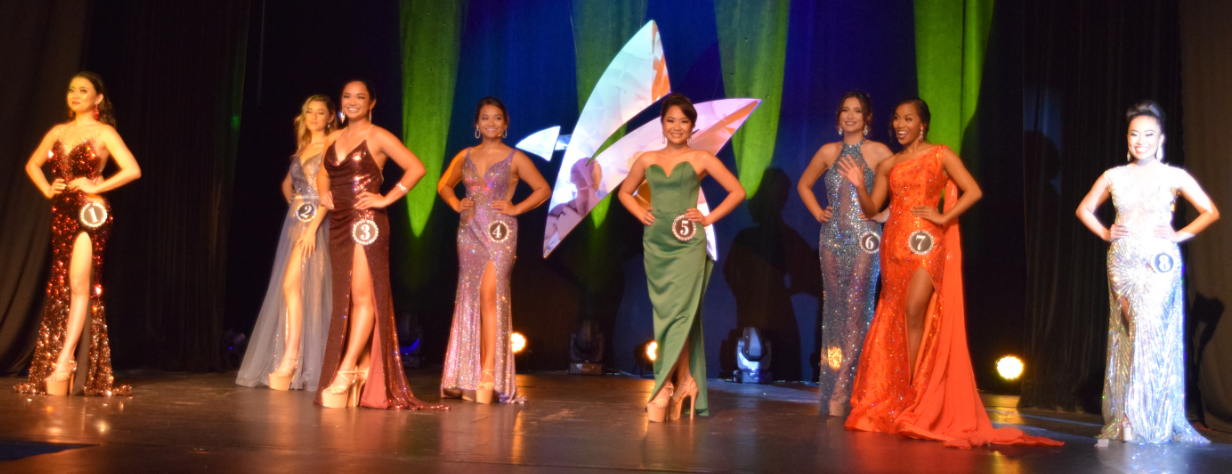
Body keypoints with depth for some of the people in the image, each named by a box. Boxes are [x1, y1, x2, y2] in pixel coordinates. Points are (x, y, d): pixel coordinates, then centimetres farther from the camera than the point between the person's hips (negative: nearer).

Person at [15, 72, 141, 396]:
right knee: (59, 289, 5)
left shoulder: (103, 133, 0)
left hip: (90, 213, -6)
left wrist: (96, 186, -10)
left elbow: (132, 170, -9)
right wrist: (47, 189, 9)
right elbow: (32, 165, 26)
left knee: (80, 285, -15)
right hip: (61, 213, 6)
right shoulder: (58, 132, 15)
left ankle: (64, 360, -16)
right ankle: (62, 370, 11)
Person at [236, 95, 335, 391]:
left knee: (293, 284, -16)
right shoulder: (303, 148, 19)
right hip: (295, 221, 7)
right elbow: (287, 184, 33)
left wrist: (313, 226, -20)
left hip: (316, 222, -7)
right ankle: (292, 364, 5)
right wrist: (295, 205, 16)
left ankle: (289, 361, -15)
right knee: (291, 288, 3)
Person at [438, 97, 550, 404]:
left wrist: (516, 209, -4)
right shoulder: (465, 157, 13)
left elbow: (543, 190, 5)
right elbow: (444, 185, 26)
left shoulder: (515, 158, 3)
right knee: (470, 298, 3)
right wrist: (456, 204, 8)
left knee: (490, 295, -15)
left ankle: (489, 375, -14)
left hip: (500, 232, -4)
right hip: (469, 232, 4)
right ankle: (470, 377, 9)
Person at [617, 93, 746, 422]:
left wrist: (709, 218, -1)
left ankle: (664, 391, -11)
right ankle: (684, 385, 8)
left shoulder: (701, 159, 5)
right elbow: (625, 191, 26)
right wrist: (641, 214, 9)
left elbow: (737, 191, 6)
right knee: (664, 313, 2)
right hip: (655, 243, 4)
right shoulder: (648, 160, 13)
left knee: (680, 313, -12)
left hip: (688, 245, -3)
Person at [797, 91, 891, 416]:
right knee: (835, 310, 3)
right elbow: (804, 185, 24)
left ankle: (840, 391, -10)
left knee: (856, 310, -9)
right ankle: (836, 390, 8)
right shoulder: (829, 152, 11)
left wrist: (884, 214, -4)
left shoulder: (878, 152, 2)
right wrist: (818, 212, 11)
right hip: (832, 238, 4)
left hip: (865, 238, -3)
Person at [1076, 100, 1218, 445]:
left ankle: (1151, 423, -5)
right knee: (1125, 336, 1)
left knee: (1152, 333, -10)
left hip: (1159, 264, -2)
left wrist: (1180, 235, -4)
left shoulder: (1174, 176, 3)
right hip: (1122, 263, 3)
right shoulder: (1114, 177, 9)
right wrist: (1105, 233, 6)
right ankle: (1123, 421, 4)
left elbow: (1210, 211, 6)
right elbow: (1084, 210, 20)